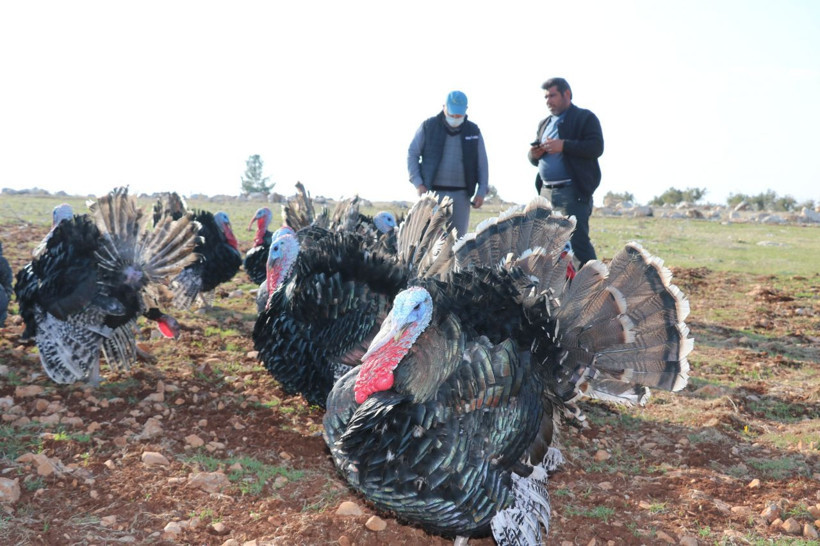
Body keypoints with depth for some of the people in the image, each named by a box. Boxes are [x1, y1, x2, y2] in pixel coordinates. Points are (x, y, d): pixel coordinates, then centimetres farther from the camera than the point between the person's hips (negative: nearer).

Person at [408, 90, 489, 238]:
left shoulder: (473, 131, 8)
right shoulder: (428, 127, 2)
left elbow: (482, 163, 10)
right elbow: (412, 154, 4)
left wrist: (481, 191, 0)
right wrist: (418, 184, -7)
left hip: (461, 195, 2)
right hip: (433, 192, -2)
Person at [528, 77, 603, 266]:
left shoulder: (584, 118, 1)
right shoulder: (544, 124, 23)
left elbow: (596, 147, -13)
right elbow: (535, 158, 25)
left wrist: (564, 145, -22)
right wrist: (533, 154, 0)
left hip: (573, 192, -7)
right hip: (546, 192, 8)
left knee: (577, 241, -12)